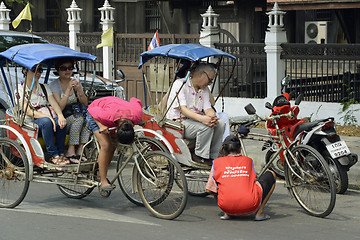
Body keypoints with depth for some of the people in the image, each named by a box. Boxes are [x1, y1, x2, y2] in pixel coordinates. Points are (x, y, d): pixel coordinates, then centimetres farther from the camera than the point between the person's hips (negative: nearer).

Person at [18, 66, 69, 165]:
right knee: (46, 122, -37)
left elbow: (54, 103, 2)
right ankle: (53, 155, -34)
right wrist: (47, 116, -23)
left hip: (50, 119, 4)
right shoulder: (20, 89, 3)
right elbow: (28, 111, -10)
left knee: (61, 122, -30)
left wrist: (60, 115, -20)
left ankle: (60, 153, -17)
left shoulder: (45, 87, 18)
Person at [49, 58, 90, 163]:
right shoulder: (54, 85, -6)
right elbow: (59, 107, -17)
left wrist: (79, 90, -16)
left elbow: (85, 103, 2)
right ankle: (70, 151, -30)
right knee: (79, 118, -32)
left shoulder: (75, 82, 10)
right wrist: (68, 89, -22)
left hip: (76, 116, 5)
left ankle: (80, 150, -26)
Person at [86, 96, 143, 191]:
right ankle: (103, 182, -17)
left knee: (112, 146, -6)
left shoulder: (137, 114, -32)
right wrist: (101, 126, -34)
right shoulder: (109, 115, -44)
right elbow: (92, 111, -24)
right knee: (106, 145, -20)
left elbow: (134, 100, -9)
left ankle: (99, 174, 9)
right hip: (95, 116, -5)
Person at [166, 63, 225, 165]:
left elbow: (208, 108, 5)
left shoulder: (204, 89, 16)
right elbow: (182, 109, -21)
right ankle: (200, 156, -17)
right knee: (206, 126, -31)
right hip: (178, 122, -8)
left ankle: (213, 156, -7)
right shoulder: (180, 84, -10)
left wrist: (212, 117, -22)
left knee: (220, 124, -14)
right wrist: (202, 119, -37)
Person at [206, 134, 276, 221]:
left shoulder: (217, 162, 13)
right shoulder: (248, 160, 17)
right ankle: (259, 212, 11)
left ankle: (227, 214, 14)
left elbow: (210, 190, 15)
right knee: (271, 175, 22)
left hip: (227, 207, 1)